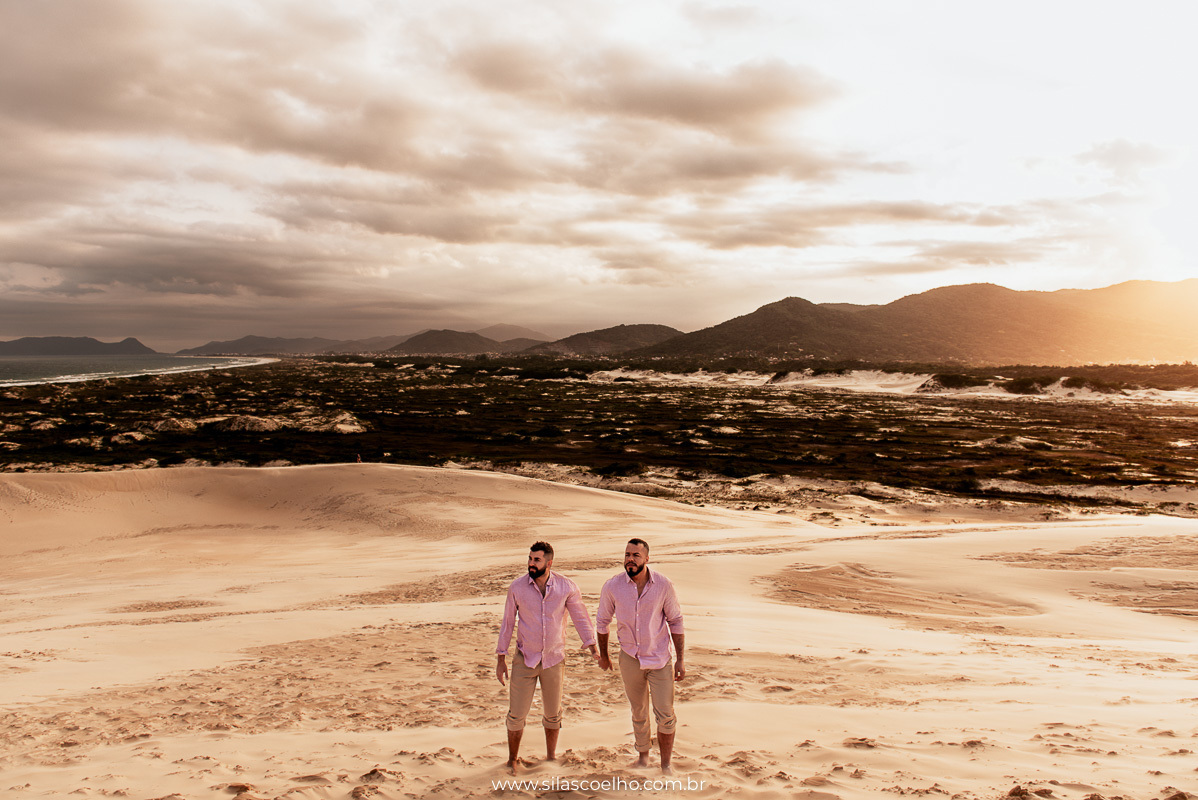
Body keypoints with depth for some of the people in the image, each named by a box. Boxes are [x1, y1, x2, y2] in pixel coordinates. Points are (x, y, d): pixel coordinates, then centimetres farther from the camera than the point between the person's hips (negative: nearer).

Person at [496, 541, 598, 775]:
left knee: (553, 714, 14)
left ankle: (551, 757, 35)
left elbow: (580, 616, 1)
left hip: (554, 659, 1)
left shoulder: (566, 587, -10)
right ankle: (513, 760, 25)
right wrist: (500, 658, 0)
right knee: (517, 714, 3)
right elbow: (507, 622, -1)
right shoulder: (517, 587, -10)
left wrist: (592, 647, -6)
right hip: (524, 659, -1)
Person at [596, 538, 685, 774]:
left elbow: (675, 622, -3)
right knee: (639, 714, 18)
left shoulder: (663, 585, -14)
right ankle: (643, 755, 40)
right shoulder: (613, 586, -13)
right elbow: (602, 621, 4)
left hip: (660, 659, -1)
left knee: (666, 716, -2)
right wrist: (603, 655, 13)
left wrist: (680, 660, -4)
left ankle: (666, 765, 18)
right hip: (630, 658, 1)